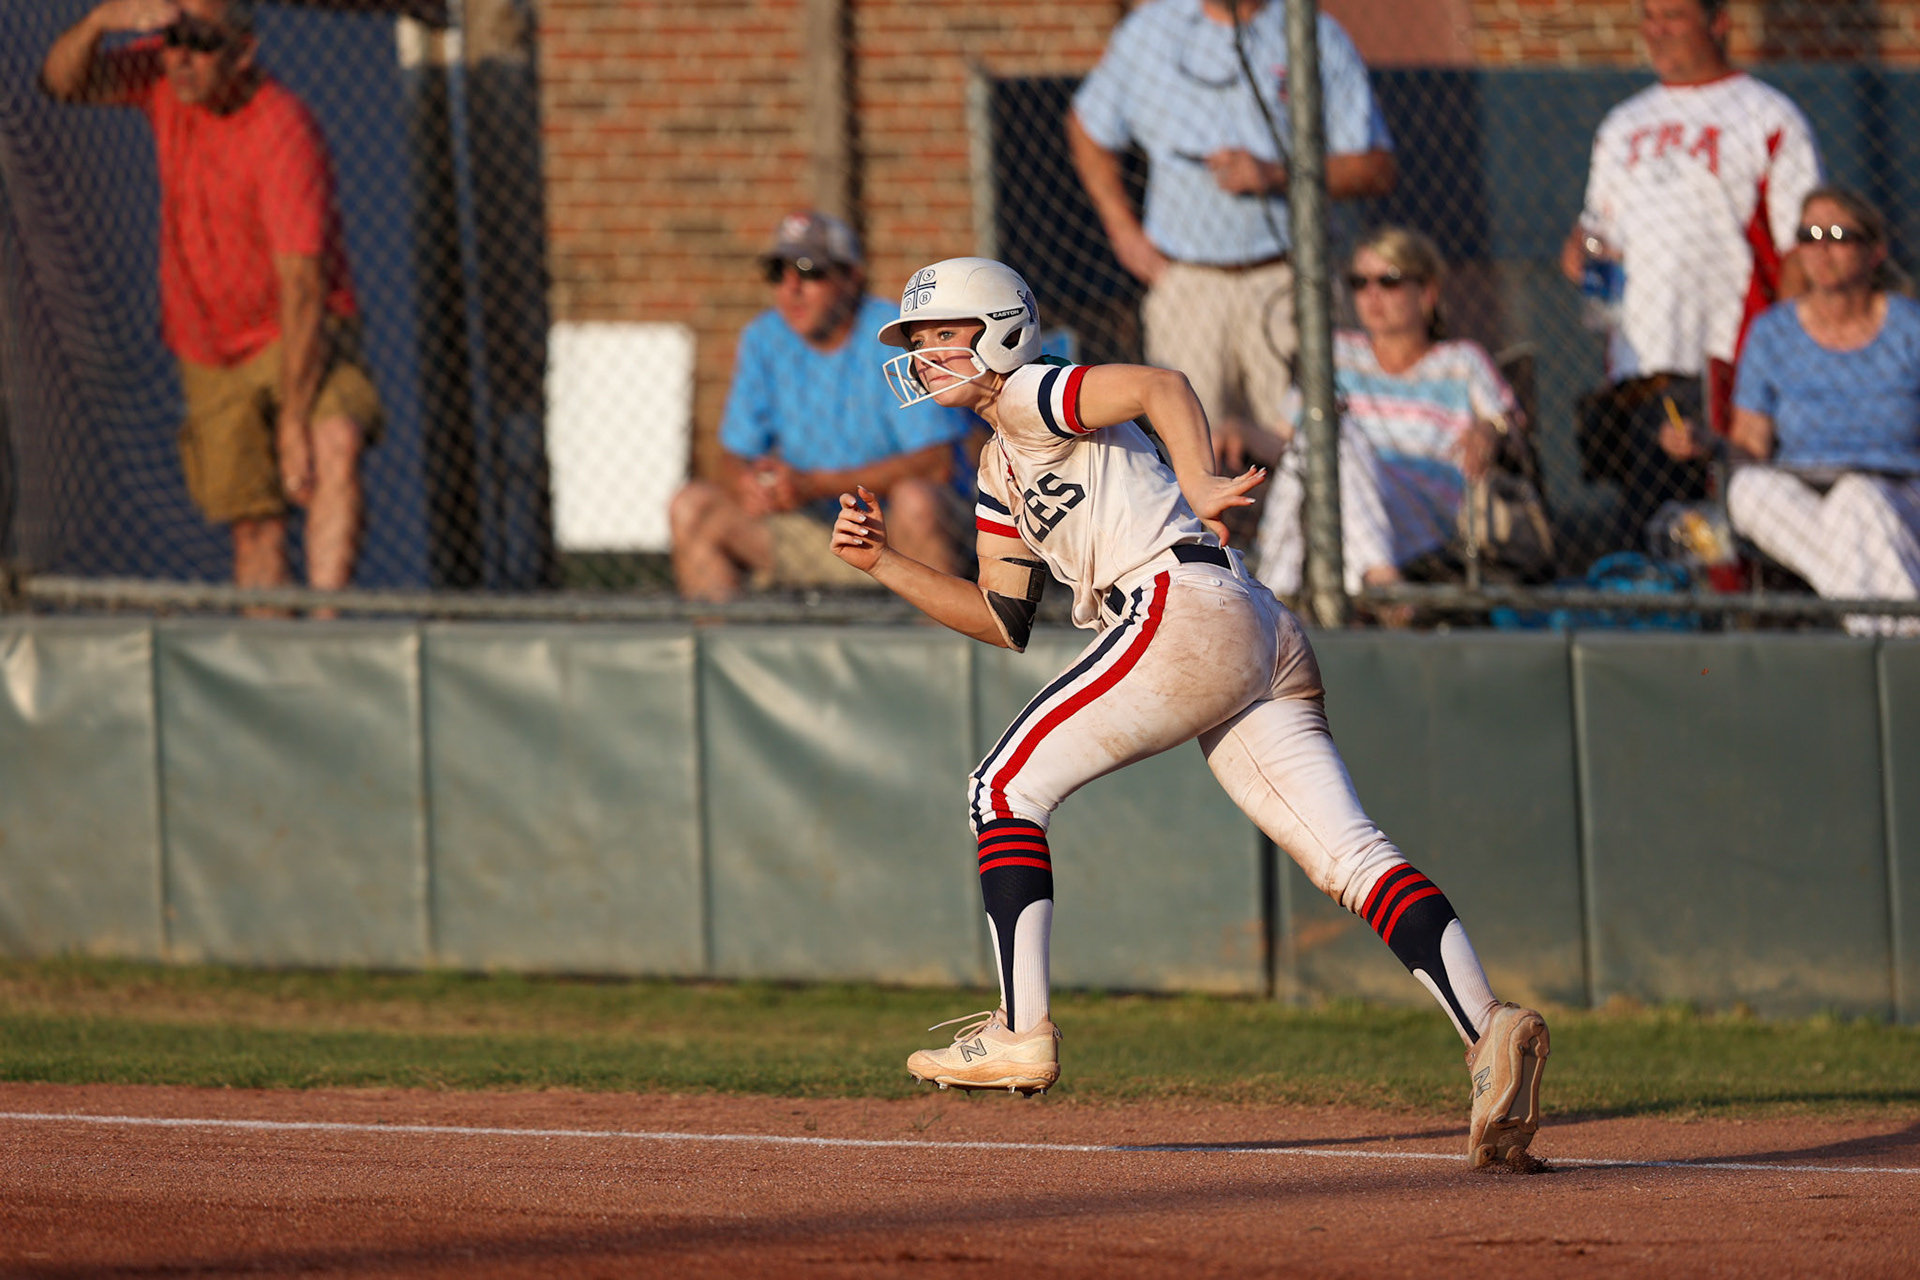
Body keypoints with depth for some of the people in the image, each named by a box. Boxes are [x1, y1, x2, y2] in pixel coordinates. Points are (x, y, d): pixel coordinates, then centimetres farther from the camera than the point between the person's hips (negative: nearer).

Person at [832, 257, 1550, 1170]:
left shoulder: (1030, 397, 4)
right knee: (1350, 856, -7)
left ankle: (1020, 1032, -4)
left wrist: (1198, 488, -29)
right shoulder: (1002, 472, 31)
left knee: (1005, 789, 0)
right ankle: (1489, 1034, -25)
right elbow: (1003, 621, 31)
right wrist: (883, 564, 24)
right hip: (1262, 644, 9)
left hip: (1185, 605, -9)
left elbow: (1162, 385, -14)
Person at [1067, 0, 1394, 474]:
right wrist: (1124, 231, 12)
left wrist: (1274, 175, -14)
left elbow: (1376, 169, 0)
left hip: (1286, 280, -2)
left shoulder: (1320, 40, 2)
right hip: (1184, 282, 2)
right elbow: (1088, 130, 23)